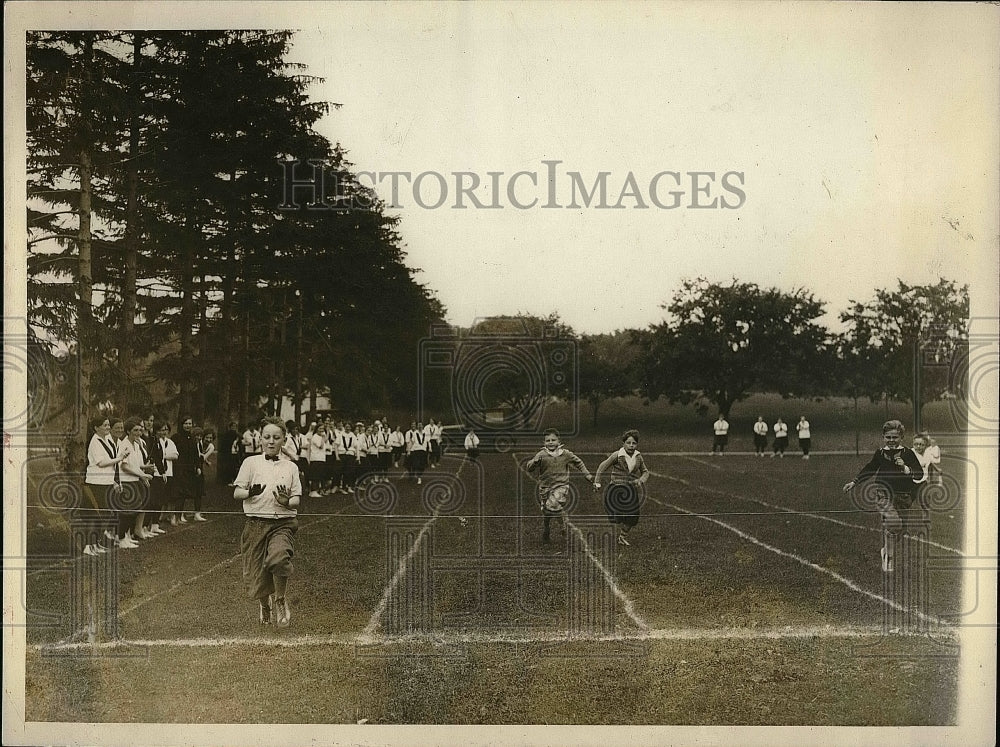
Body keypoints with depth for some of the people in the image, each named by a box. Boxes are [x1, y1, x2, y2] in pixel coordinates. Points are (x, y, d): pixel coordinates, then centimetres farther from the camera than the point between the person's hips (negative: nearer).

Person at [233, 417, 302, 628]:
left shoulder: (290, 467, 11)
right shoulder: (251, 463, 7)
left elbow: (297, 499, 11)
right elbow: (236, 493, 4)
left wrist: (287, 502, -12)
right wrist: (251, 492, -17)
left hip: (282, 523, 0)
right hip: (256, 523, 0)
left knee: (279, 557, -27)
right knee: (256, 572, 1)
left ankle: (280, 600, -3)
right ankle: (264, 605, 32)